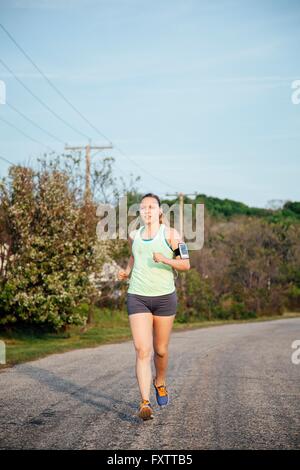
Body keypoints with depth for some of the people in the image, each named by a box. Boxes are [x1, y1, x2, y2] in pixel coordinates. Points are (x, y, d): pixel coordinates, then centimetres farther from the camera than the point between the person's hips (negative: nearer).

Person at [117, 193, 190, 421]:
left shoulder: (170, 234, -2)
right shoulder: (134, 236, 9)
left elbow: (186, 264, -4)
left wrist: (166, 260, -21)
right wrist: (127, 271, 8)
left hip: (164, 297, -1)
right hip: (137, 298, 1)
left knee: (161, 350, 11)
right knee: (142, 351, -11)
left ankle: (160, 383, 41)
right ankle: (145, 402, -13)